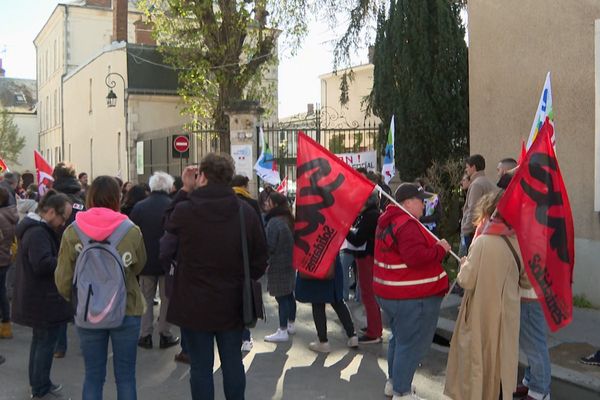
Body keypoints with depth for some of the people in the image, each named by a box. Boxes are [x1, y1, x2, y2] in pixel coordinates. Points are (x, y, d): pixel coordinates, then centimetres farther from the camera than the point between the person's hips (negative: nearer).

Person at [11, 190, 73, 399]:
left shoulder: (37, 228, 12)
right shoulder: (37, 233, -23)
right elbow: (43, 264, -30)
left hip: (39, 297, 11)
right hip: (43, 299, -11)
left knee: (40, 339, 20)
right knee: (46, 342, 0)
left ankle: (38, 383, 33)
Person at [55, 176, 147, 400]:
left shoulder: (72, 232, -10)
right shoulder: (132, 231, -15)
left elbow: (63, 278, -5)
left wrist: (72, 297, 15)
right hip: (126, 312, -1)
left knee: (93, 376, 15)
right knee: (125, 377, 12)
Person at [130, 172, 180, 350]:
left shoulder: (139, 207, -5)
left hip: (146, 261, 2)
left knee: (146, 298, 13)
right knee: (166, 298, 9)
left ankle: (145, 335, 14)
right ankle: (165, 335, 12)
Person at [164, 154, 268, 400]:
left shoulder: (185, 210, -16)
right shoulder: (246, 212, -8)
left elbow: (169, 223, 10)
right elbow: (260, 258, 0)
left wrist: (185, 190, 8)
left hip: (194, 304, -2)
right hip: (232, 303, 2)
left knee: (201, 367, 8)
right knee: (233, 363, 15)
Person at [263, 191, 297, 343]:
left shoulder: (274, 222, -19)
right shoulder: (287, 219, 9)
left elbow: (269, 246, -19)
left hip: (278, 265, -9)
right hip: (289, 263, 9)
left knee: (281, 298, -5)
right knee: (289, 295, 17)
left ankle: (282, 331, 0)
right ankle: (291, 325, 29)